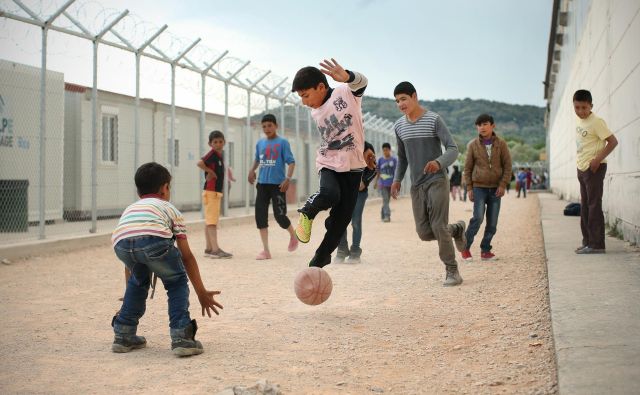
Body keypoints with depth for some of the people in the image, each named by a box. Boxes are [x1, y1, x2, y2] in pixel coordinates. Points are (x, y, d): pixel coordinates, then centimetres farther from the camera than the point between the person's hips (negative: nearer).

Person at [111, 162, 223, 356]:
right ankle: (181, 338, 11)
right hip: (155, 238, -3)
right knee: (177, 282, 22)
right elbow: (187, 257, 33)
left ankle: (124, 336, 35)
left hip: (121, 242, 4)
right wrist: (202, 292, 40)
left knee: (138, 280, 33)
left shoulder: (129, 209, 43)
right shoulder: (170, 209, 34)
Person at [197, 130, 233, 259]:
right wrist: (210, 171, -15)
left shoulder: (219, 155, 14)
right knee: (211, 221, -9)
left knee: (210, 221, 11)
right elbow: (200, 163, -28)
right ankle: (215, 249, -12)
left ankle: (209, 248, 16)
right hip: (210, 192, -9)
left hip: (217, 192, 9)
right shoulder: (212, 154, -11)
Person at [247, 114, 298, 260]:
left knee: (279, 215, -6)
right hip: (262, 184, 5)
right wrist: (252, 170, 11)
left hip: (278, 184, -5)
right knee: (260, 216, -2)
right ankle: (265, 250, 4)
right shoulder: (260, 143, 11)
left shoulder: (282, 142, -4)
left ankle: (293, 236, 26)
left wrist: (288, 178, -20)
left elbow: (291, 162, -8)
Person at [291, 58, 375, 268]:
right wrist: (362, 148, 19)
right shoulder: (315, 113, 7)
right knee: (330, 194, -33)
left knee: (341, 220, -1)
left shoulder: (345, 92, -10)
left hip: (353, 166, -2)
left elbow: (361, 82, -32)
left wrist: (346, 76, -56)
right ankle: (308, 212, -4)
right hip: (328, 164, 2)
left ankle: (318, 263, 13)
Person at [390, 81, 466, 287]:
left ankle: (452, 271, 1)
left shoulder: (434, 120, -8)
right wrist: (397, 179, 10)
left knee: (438, 227, -13)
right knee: (424, 232, -1)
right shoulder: (399, 126, 8)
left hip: (437, 180, -5)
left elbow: (453, 149, -13)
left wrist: (439, 163, -32)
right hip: (416, 185, 5)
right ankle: (457, 229, 28)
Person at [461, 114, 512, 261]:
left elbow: (507, 165, 3)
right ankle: (465, 247, -3)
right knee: (478, 217, -15)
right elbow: (468, 168, 6)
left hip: (496, 188, 2)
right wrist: (469, 188, 1)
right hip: (479, 187, -2)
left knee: (492, 222, 2)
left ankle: (485, 250, 13)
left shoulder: (501, 144, 2)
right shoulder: (473, 145, 2)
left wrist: (503, 184, -7)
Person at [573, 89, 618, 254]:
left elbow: (613, 141, -18)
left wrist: (598, 159, -22)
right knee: (584, 206, 12)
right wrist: (580, 162, 12)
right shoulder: (578, 121, 9)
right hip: (582, 168, 9)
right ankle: (588, 241, 19)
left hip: (594, 168, -9)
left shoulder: (596, 122, -15)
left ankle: (596, 244, -7)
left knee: (594, 205, -8)